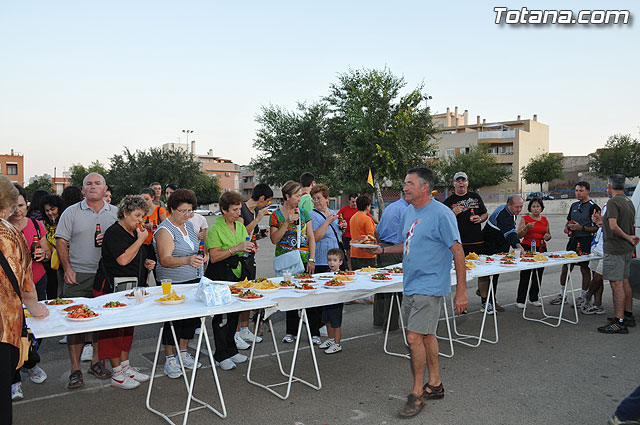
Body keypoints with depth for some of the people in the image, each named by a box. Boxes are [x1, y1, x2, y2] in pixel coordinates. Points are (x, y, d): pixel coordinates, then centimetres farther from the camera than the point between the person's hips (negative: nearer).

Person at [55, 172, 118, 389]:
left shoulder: (115, 213, 8)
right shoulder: (71, 212, 4)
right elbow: (61, 242, 1)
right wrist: (67, 269, -8)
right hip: (78, 275, -2)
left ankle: (96, 361, 23)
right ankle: (75, 369, 6)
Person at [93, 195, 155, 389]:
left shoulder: (134, 233, 14)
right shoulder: (114, 232, -15)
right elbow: (123, 259, -26)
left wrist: (146, 262, 8)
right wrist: (141, 239, -20)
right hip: (111, 288, -10)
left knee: (128, 328, 14)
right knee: (113, 329, -3)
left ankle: (125, 366, 24)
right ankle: (117, 374, 3)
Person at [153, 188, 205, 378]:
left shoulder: (189, 225, 10)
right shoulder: (164, 230, -15)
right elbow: (165, 260, -27)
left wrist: (200, 260, 17)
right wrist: (187, 260, -41)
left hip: (193, 281, 7)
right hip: (173, 284, -7)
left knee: (191, 316, 10)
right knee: (173, 319, -1)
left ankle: (183, 353, 25)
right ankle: (170, 359, 12)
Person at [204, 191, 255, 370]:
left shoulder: (240, 226, 10)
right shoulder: (215, 229, -11)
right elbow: (214, 257, -17)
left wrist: (250, 248, -1)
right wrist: (236, 248, -24)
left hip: (238, 272, 7)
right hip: (221, 275, -7)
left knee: (235, 312, 13)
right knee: (221, 315, -3)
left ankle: (231, 350, 26)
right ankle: (221, 356, 7)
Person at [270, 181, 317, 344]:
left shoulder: (303, 214, 7)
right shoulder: (276, 215, 1)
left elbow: (311, 238, 5)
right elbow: (274, 239, -6)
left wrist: (312, 259, -4)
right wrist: (287, 223, -15)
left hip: (304, 259, 1)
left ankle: (314, 332, 5)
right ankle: (291, 331, 20)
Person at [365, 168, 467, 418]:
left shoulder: (441, 214, -15)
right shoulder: (409, 213, 11)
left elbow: (458, 252, -15)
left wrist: (461, 292, -16)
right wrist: (382, 250, 6)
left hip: (429, 287, -8)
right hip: (411, 285, 8)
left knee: (415, 337, -11)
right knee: (426, 335, 16)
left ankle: (417, 393, 4)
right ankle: (435, 384, 30)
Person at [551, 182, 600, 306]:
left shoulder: (593, 207, -8)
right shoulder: (574, 205, 14)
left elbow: (597, 228, -12)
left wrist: (581, 228, -21)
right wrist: (567, 227, 5)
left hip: (586, 241, -7)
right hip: (573, 239, 7)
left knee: (585, 269, 2)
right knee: (565, 267, 8)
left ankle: (583, 297, 14)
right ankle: (562, 295, 18)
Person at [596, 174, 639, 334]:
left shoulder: (613, 202, -16)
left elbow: (614, 227, -27)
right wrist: (603, 220, 24)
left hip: (615, 249, -10)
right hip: (627, 249, 10)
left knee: (617, 284, -8)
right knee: (625, 282, 18)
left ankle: (619, 322, -7)